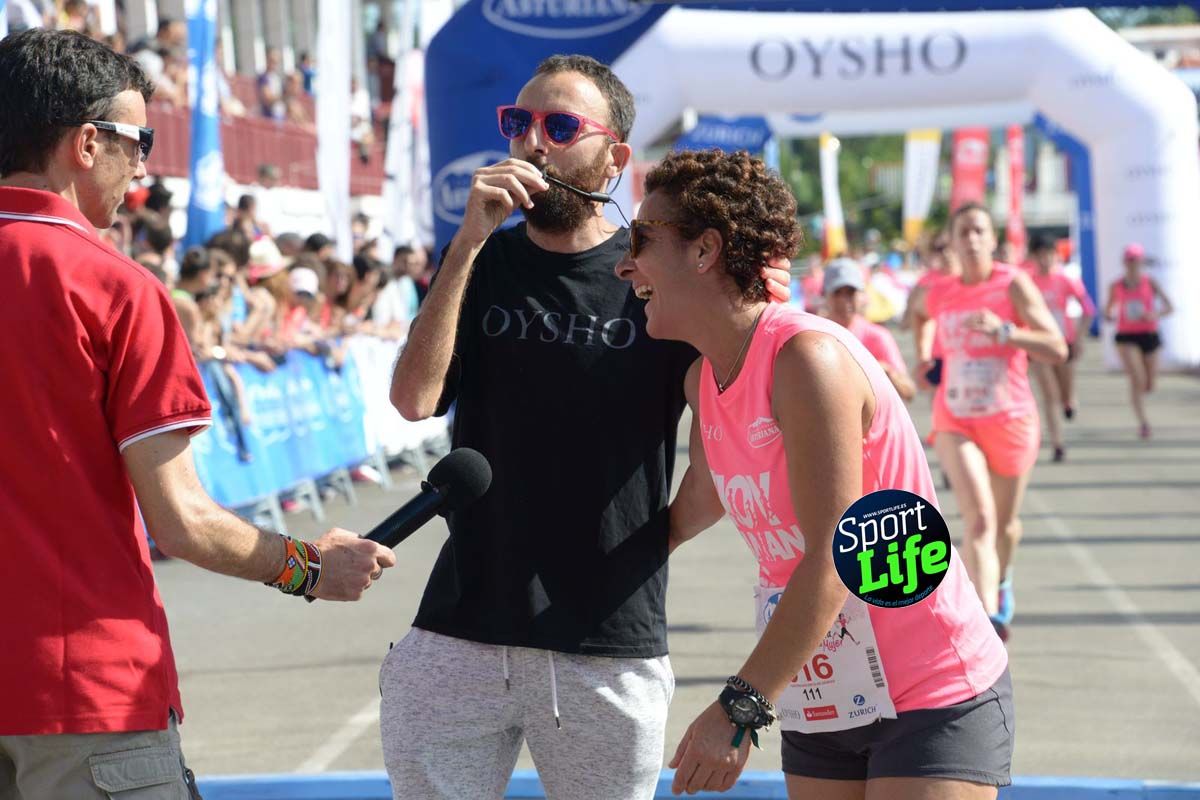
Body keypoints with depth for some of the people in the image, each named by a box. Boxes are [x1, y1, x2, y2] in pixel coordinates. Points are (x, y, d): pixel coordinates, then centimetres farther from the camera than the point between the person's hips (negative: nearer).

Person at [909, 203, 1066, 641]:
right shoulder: (938, 294, 1)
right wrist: (924, 356, 15)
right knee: (979, 519, -18)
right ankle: (988, 616, -30)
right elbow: (918, 314, 29)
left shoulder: (1014, 285, -11)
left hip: (1010, 420, -1)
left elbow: (1057, 350, -19)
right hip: (955, 423, 1)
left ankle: (1002, 580, 49)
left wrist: (1004, 330, -31)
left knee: (1005, 523, 16)